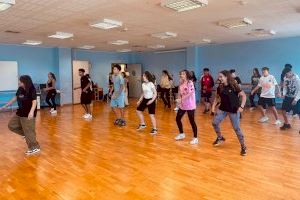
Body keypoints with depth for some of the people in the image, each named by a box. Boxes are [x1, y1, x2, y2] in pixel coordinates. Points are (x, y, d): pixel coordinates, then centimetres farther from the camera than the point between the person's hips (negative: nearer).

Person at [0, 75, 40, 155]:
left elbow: (34, 102, -29)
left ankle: (35, 148, 11)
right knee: (11, 125, 17)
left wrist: (31, 111, -45)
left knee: (29, 131, -2)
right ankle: (25, 134, 30)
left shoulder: (32, 90, -20)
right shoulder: (20, 89, 3)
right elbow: (15, 98, 16)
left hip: (28, 114, -9)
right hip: (20, 112, 9)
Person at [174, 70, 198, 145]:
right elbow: (179, 93, 10)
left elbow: (190, 93, -22)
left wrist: (181, 99, -26)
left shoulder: (190, 83, -14)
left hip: (190, 105, -8)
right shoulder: (181, 83, 8)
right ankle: (181, 134, 31)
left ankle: (195, 138, 11)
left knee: (192, 121, -2)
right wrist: (179, 99, -10)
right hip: (182, 105, 8)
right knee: (178, 118, 12)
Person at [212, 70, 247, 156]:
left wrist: (241, 107, -20)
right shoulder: (220, 87, -1)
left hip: (234, 110, -5)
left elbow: (243, 95, -12)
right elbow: (217, 97, 15)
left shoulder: (234, 86, -15)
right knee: (215, 123, -3)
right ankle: (220, 138, 24)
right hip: (222, 109, 5)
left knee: (237, 128, 0)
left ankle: (243, 147, 16)